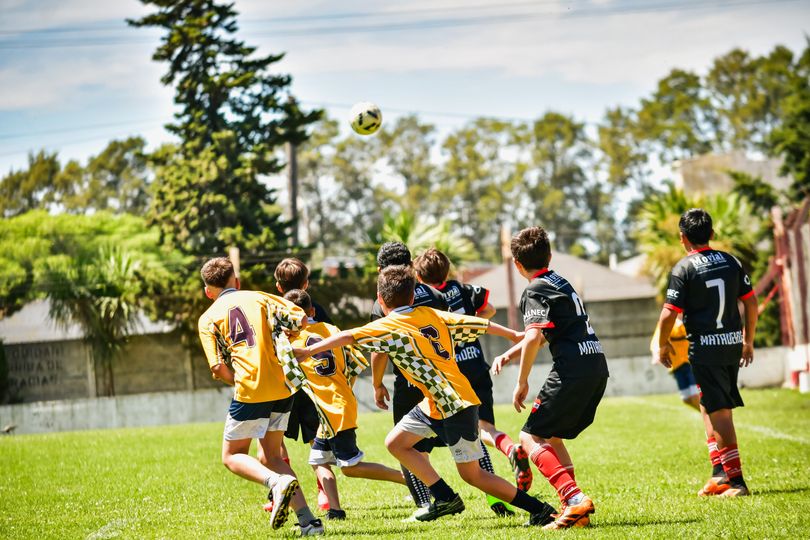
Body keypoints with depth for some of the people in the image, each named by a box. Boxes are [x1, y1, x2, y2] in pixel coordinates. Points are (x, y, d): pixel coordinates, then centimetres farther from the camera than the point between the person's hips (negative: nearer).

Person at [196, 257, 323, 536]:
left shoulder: (208, 318, 6)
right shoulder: (259, 297, 14)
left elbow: (218, 368, -6)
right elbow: (300, 318, 0)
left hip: (250, 390, -4)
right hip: (282, 388, 4)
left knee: (232, 456, 13)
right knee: (272, 456, 18)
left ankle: (277, 482, -17)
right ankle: (307, 519, 2)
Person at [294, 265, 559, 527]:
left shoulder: (387, 327, -12)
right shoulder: (432, 315, 8)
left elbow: (347, 337, -24)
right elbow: (479, 324, 13)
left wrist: (307, 351, -23)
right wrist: (515, 336, 24)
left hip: (455, 405, -8)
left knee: (471, 474, 0)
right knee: (395, 443, 11)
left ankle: (541, 510, 4)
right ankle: (445, 498, 12)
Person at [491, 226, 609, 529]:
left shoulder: (535, 291, -4)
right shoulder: (560, 282, 24)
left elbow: (534, 337, -19)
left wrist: (522, 382, -10)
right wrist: (509, 355, 25)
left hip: (572, 371, -9)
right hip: (597, 368, 9)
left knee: (531, 437, -4)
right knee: (552, 438, 18)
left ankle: (574, 498, -21)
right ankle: (575, 511, 8)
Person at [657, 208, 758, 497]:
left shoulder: (684, 268, -9)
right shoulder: (731, 262, 7)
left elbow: (669, 313, -12)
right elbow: (751, 302, 11)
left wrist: (662, 346, 3)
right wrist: (748, 341, 21)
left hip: (705, 347, -6)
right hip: (732, 343, 6)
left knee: (719, 412, -4)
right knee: (709, 407, 17)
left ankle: (736, 480, -5)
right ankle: (719, 472, 16)